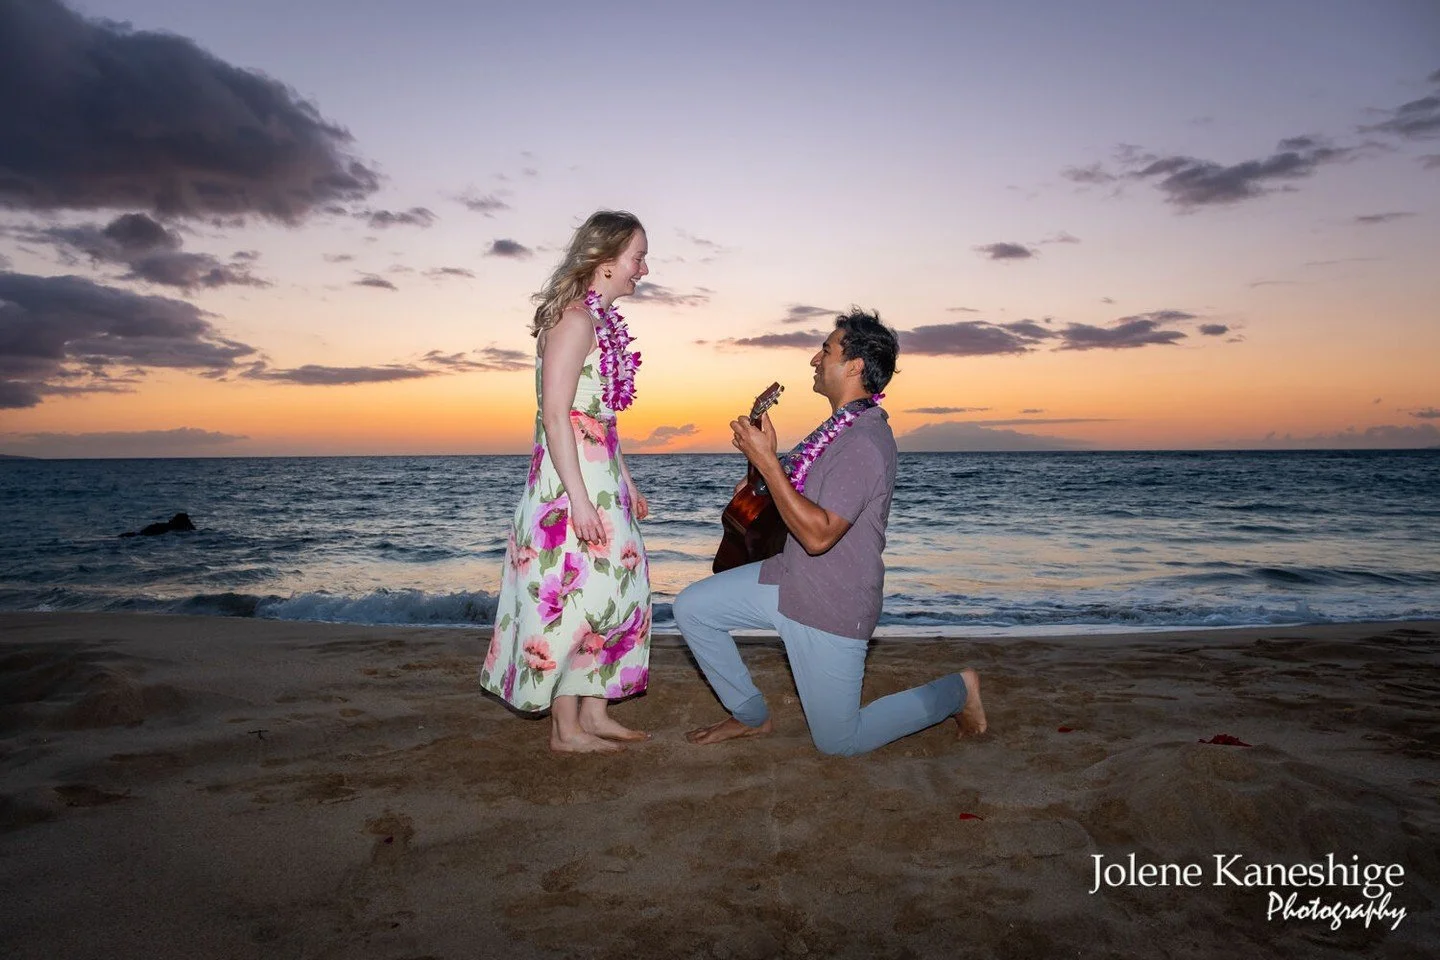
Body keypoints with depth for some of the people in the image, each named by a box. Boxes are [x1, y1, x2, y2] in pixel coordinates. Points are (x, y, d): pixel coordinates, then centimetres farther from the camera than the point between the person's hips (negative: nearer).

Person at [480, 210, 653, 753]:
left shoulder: (600, 321, 15)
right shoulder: (575, 318, -13)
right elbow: (556, 416, -19)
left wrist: (625, 483, 20)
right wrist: (579, 498, -23)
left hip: (600, 477, 10)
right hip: (571, 482, -10)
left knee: (609, 593, 13)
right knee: (573, 597, -2)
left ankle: (595, 713, 24)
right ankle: (566, 729, 11)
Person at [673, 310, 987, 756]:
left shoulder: (865, 443, -26)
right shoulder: (844, 426, 6)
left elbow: (818, 534, -31)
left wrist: (766, 461, -29)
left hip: (830, 606, -9)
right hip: (790, 578, 9)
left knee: (840, 742, 4)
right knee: (692, 607, 3)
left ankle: (955, 692, 20)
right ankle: (750, 715, 17)